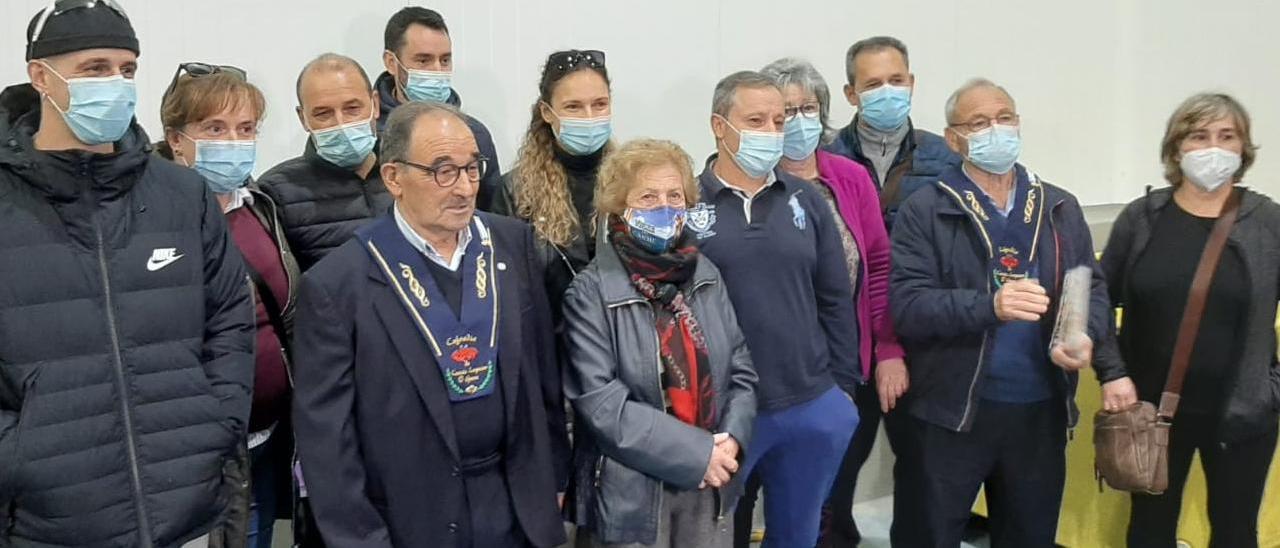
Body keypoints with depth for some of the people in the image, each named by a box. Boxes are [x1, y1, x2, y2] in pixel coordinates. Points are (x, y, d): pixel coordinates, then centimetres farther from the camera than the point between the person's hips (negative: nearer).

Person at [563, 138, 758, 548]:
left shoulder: (705, 275, 4)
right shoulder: (591, 292, -11)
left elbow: (741, 369, 7)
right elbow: (599, 401, -17)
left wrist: (732, 440, -10)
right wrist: (696, 452, -18)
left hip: (708, 487, 5)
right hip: (631, 495, -4)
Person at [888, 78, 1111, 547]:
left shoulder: (1061, 209, 9)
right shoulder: (924, 211, -7)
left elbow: (1093, 288, 9)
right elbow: (906, 305, -16)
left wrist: (1086, 337, -13)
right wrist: (989, 305, -30)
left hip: (1041, 411, 4)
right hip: (950, 411, -4)